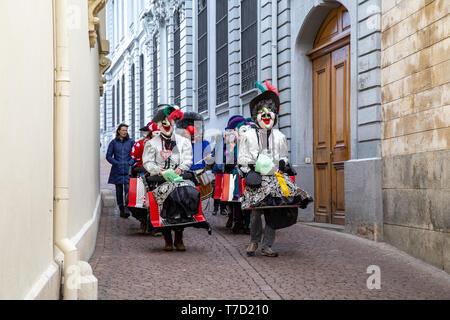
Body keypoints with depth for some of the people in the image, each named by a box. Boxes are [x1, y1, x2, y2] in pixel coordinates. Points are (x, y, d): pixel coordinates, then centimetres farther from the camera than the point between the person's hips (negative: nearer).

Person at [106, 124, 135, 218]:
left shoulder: (131, 142, 6)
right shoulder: (113, 142, 7)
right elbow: (108, 156, 8)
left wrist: (130, 163, -7)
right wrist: (116, 163, -4)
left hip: (128, 170, -1)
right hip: (117, 171, 1)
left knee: (128, 189, -16)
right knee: (119, 191, 5)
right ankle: (121, 210, 14)